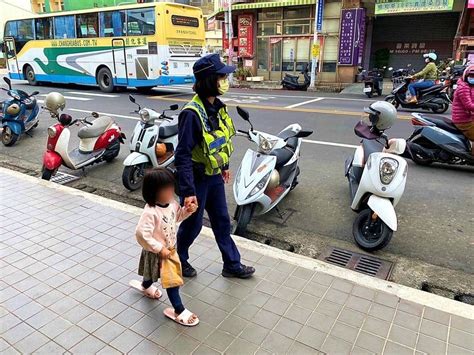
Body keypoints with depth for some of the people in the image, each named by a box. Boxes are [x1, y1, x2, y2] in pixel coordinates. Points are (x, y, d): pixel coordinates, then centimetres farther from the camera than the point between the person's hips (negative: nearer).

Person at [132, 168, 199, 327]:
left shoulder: (171, 203, -10)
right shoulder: (150, 212, -34)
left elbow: (177, 216, 10)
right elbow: (142, 234, -34)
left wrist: (187, 210, -10)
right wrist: (160, 249, -29)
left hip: (170, 248, 8)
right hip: (157, 253, -8)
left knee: (153, 272, 33)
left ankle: (145, 286, 63)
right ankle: (178, 311, 19)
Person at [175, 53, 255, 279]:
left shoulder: (216, 106, 1)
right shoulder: (192, 113, -25)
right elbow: (183, 156, -25)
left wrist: (224, 166, 21)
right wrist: (188, 191, -26)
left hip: (214, 176, 8)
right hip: (197, 178, -7)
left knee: (222, 221, 16)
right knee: (192, 224, 11)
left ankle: (232, 265, 32)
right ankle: (178, 259, 38)